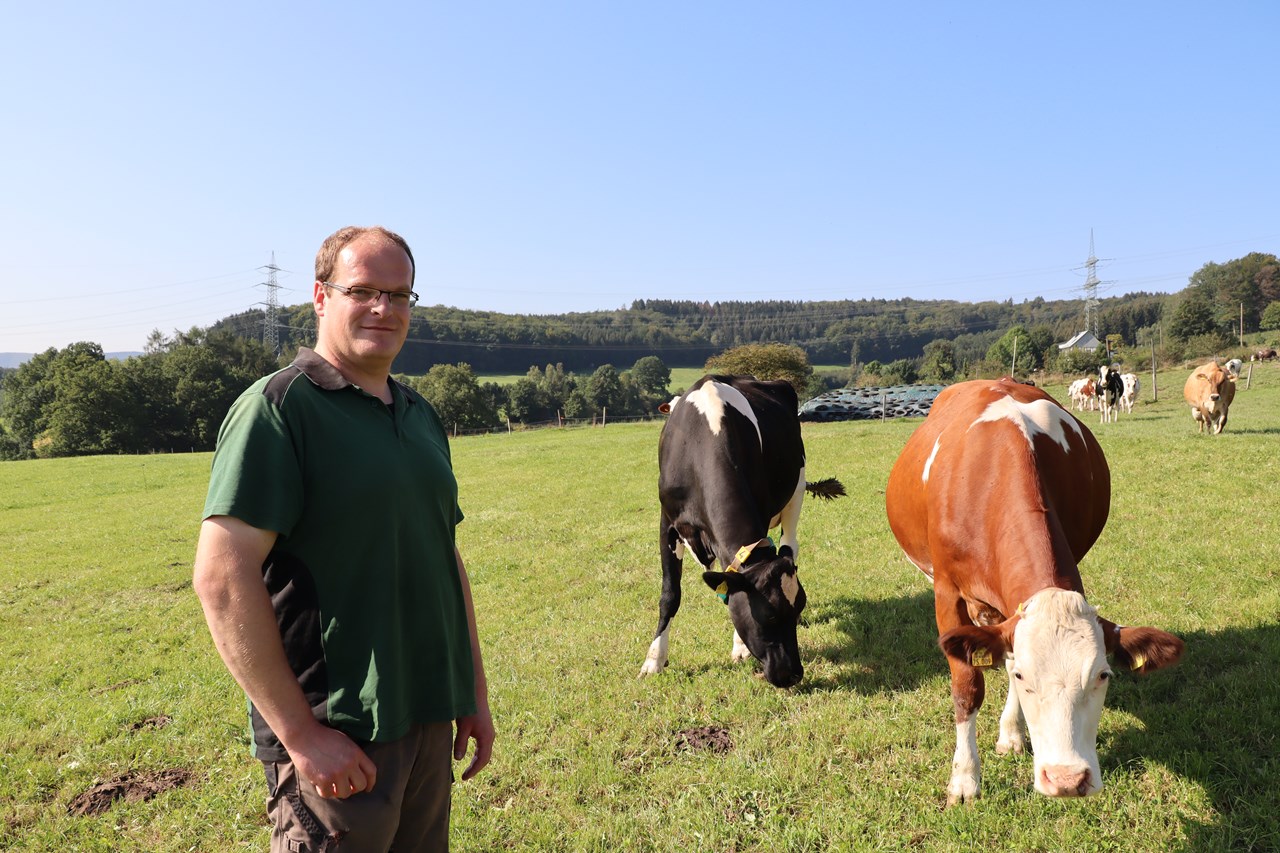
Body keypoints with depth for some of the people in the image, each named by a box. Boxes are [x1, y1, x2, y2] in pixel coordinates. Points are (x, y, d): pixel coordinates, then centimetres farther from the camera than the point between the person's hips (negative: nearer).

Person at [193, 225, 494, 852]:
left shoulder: (422, 416, 11)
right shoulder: (278, 406, -11)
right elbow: (222, 576, -18)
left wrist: (475, 692, 14)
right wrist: (301, 733, -18)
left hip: (430, 724, 7)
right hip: (337, 737, -7)